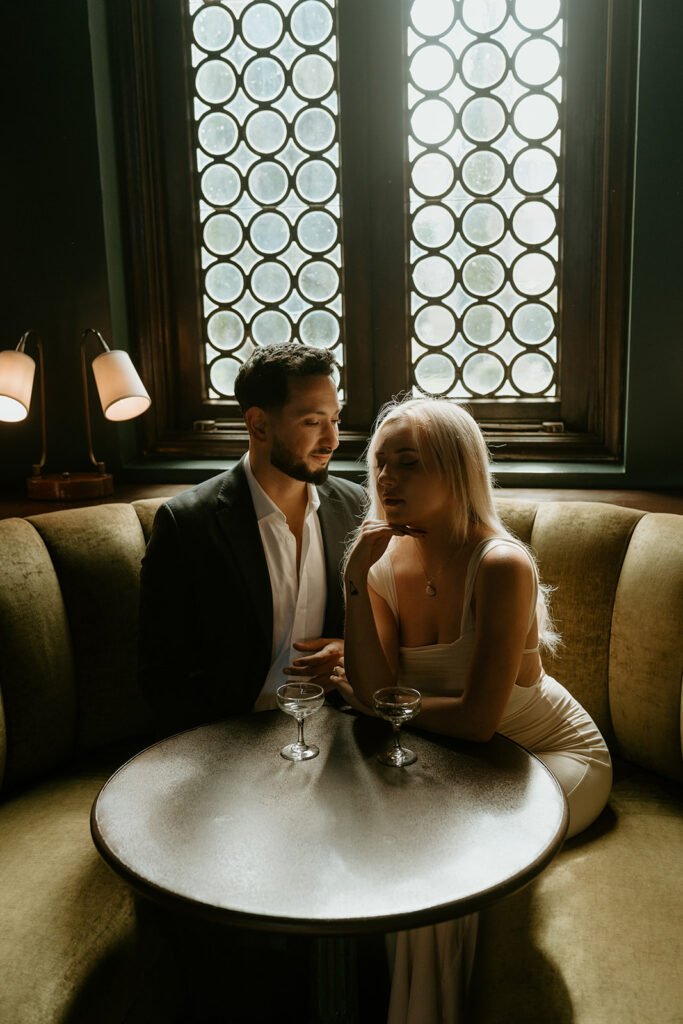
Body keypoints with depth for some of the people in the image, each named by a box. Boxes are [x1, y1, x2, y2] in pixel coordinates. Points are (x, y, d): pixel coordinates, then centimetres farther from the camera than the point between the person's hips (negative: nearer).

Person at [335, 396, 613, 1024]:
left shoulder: (501, 566, -30)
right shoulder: (387, 560, -10)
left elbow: (477, 720, -30)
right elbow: (377, 692, -17)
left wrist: (379, 701, -16)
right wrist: (356, 584, -26)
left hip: (557, 754, -5)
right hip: (456, 758, 6)